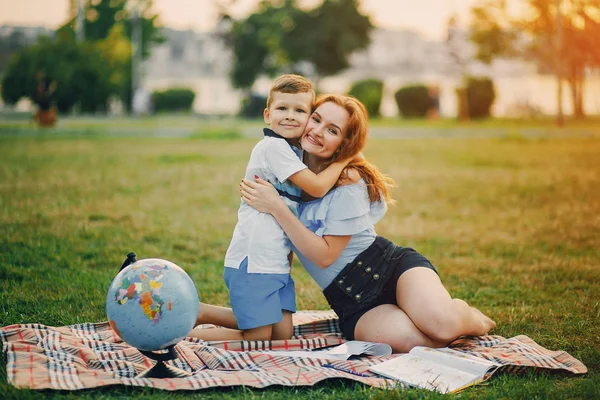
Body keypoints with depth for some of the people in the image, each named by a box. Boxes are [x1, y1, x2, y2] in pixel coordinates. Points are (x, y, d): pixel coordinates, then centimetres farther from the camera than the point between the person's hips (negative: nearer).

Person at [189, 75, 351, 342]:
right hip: (253, 261, -9)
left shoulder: (295, 154, 15)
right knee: (258, 340, -8)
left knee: (282, 335, 6)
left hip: (278, 262, 9)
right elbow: (317, 187, -16)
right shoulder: (273, 146, -13)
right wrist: (344, 158, -5)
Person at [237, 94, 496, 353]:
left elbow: (325, 255, -18)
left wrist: (276, 207, -23)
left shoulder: (347, 185, -15)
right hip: (355, 305, 3)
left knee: (443, 324, -35)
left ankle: (469, 317, 4)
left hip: (392, 266, -3)